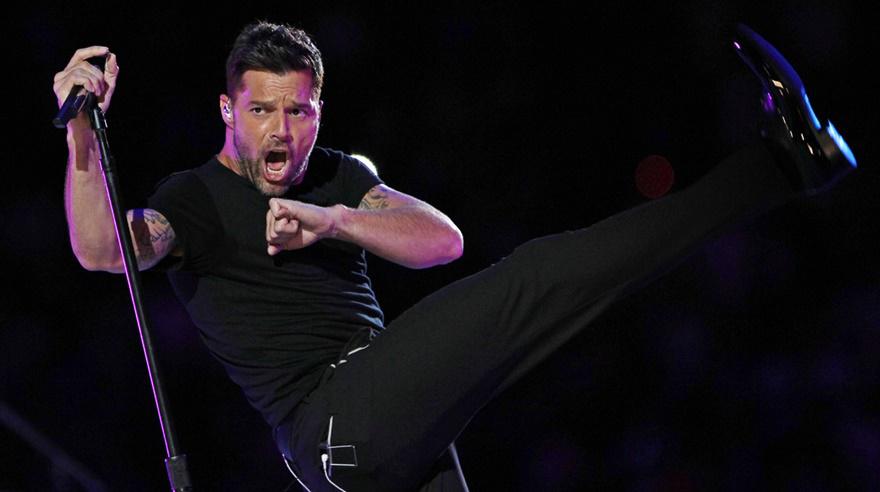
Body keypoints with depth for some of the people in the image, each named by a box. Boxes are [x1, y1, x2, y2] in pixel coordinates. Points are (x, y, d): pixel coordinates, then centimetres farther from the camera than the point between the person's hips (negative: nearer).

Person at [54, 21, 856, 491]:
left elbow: (442, 240, 8)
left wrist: (333, 221, -9)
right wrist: (84, 135, -33)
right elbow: (104, 251, -17)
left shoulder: (336, 177, 22)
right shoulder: (196, 199, 4)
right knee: (530, 281, -18)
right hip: (332, 426, -7)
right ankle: (781, 163, -21)